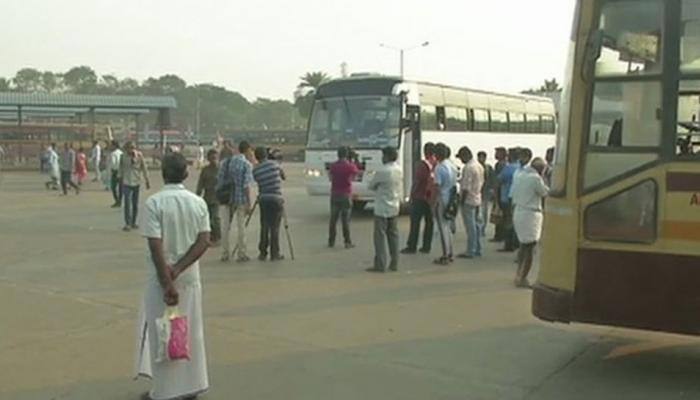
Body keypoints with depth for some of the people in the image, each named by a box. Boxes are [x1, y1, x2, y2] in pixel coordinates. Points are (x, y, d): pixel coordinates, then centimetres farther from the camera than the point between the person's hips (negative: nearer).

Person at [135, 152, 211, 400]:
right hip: (190, 276, 4)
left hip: (161, 277, -4)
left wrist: (168, 283, -17)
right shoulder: (198, 202, 0)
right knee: (191, 331, 15)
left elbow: (156, 246, -19)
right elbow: (204, 241, -6)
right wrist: (177, 270, -10)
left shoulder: (154, 203, -14)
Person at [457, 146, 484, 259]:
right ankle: (477, 250, 20)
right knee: (475, 225, 15)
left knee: (470, 227, -6)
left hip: (468, 200, -10)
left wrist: (462, 201, -15)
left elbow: (466, 187, -21)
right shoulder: (479, 166, 12)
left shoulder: (468, 167, -19)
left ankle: (470, 251, -2)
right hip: (477, 199, 10)